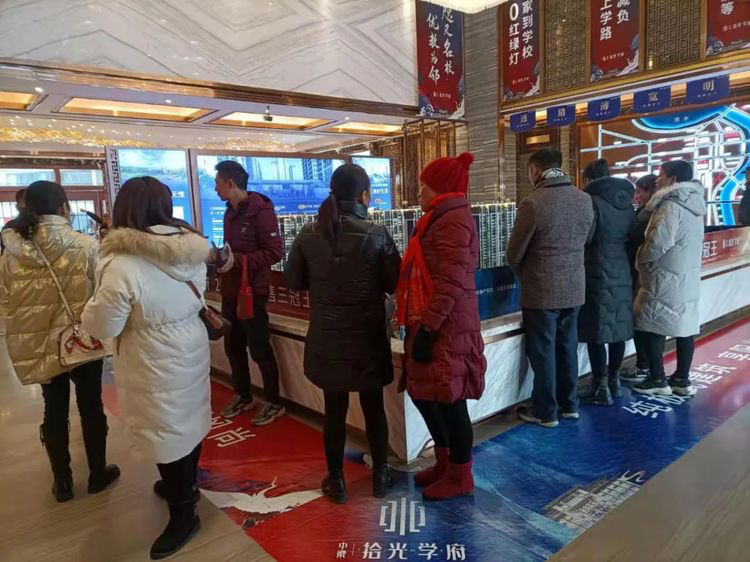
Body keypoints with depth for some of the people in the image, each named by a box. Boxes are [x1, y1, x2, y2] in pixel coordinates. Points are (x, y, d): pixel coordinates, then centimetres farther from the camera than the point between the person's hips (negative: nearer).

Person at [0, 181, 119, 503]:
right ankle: (97, 474, 31)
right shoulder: (85, 246, -17)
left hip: (39, 345, 3)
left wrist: (32, 321, 16)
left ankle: (62, 482, 32)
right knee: (90, 407, 14)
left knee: (55, 410, 18)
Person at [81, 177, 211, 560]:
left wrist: (99, 298, 1)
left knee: (165, 434, 10)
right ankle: (184, 485, 47)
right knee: (187, 421, 23)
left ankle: (183, 515, 28)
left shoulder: (124, 265, -26)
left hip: (157, 365, -7)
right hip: (191, 349, 7)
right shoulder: (191, 248, -6)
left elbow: (101, 327, -16)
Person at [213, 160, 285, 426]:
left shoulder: (260, 210, -15)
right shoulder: (230, 212, 12)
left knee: (259, 349, 1)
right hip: (230, 291, 8)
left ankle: (274, 402, 16)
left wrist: (237, 260, -24)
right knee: (233, 347, 16)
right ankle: (243, 396, 32)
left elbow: (275, 252, -21)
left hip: (252, 292, -8)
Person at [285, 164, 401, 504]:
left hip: (327, 340, 2)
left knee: (334, 410, 15)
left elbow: (293, 282, 4)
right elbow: (395, 284, -7)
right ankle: (380, 476, 31)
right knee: (374, 408, 16)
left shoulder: (308, 234, -6)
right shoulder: (375, 234, -13)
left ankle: (336, 481, 27)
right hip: (368, 338, -1)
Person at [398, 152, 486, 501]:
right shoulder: (442, 219, 18)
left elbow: (452, 284, -22)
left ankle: (460, 477, 21)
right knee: (423, 394, 17)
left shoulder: (454, 220, -15)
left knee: (449, 401, 3)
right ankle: (444, 462, 35)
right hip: (433, 325, 10)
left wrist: (427, 329, -21)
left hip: (447, 329, -10)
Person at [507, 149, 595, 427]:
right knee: (568, 347, 18)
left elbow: (514, 254, -10)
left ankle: (545, 411, 18)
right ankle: (569, 404, 31)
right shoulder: (585, 199, 1)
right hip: (575, 287, 6)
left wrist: (525, 276, 10)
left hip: (541, 291, -6)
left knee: (542, 352, 6)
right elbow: (586, 240, 11)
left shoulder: (533, 203, -18)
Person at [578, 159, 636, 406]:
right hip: (623, 275, 7)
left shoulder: (592, 202, -12)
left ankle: (602, 388, 4)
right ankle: (614, 382, 25)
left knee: (596, 332, 0)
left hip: (598, 277, -7)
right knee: (618, 329, 14)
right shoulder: (627, 203, 9)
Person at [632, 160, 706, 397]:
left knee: (651, 326, 0)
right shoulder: (694, 203, 12)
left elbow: (659, 242, -24)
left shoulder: (671, 204, -17)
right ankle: (682, 379, 20)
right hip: (688, 276, 9)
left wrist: (640, 258, -6)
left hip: (666, 277, -9)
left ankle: (657, 380, 6)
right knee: (685, 326, 11)